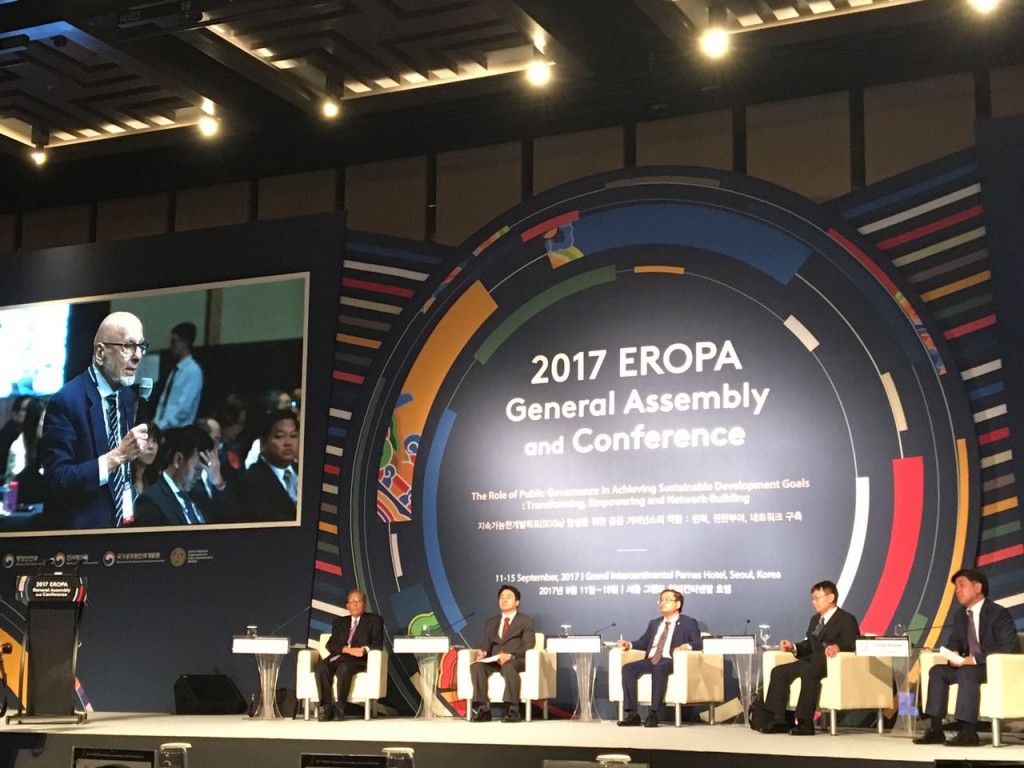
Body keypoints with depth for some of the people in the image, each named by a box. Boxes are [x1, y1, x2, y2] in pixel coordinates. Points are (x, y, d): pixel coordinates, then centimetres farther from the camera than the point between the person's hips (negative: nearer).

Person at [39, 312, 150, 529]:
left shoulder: (128, 396, 5)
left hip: (123, 519, 7)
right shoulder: (66, 401, -17)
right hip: (81, 526, -7)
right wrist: (117, 456, -27)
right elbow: (57, 481, -23)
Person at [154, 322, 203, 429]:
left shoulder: (193, 371, -9)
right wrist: (156, 424, 3)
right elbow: (163, 403, 17)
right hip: (163, 428, 8)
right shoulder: (175, 370, 16)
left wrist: (162, 425, -16)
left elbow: (184, 408, -17)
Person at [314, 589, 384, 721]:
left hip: (359, 659, -3)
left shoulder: (374, 620, 16)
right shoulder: (339, 622, 25)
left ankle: (340, 708, -28)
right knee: (321, 666, -31)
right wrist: (347, 649, -10)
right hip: (338, 657, 3)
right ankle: (326, 707, -31)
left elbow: (378, 644, 4)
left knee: (343, 669, -37)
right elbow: (330, 645, 10)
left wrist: (365, 649, -19)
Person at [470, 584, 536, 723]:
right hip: (494, 661, 4)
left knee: (508, 666, -41)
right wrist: (483, 651, -8)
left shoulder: (526, 621, 13)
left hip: (516, 661, -4)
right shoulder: (491, 622, 27)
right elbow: (487, 644, 19)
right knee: (476, 666, -29)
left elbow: (527, 646, -2)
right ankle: (483, 709, -32)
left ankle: (513, 710, -39)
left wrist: (511, 656, -21)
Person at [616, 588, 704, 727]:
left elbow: (699, 643, -3)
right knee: (628, 668, -23)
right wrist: (629, 644, 5)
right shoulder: (654, 623, 30)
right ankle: (631, 714, -27)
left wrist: (686, 646, -24)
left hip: (671, 661, -5)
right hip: (651, 661, 6)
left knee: (659, 669, -40)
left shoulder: (689, 623, 11)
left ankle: (653, 713, -40)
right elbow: (643, 642, 25)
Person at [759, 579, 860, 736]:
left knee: (808, 672, -39)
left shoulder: (847, 619, 1)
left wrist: (838, 646, -35)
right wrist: (794, 647, 5)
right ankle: (777, 720, -16)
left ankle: (805, 722, -39)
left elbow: (852, 644, -14)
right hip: (812, 661, 8)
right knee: (779, 671, -12)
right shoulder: (815, 619, 27)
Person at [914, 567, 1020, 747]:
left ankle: (968, 732, -37)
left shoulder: (998, 613, -14)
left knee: (967, 672, -35)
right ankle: (935, 730, -18)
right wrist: (953, 655, -9)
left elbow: (1010, 649, -22)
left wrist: (976, 659, -28)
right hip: (969, 665, 8)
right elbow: (954, 642, 18)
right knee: (937, 671, -14)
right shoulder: (960, 615, 10)